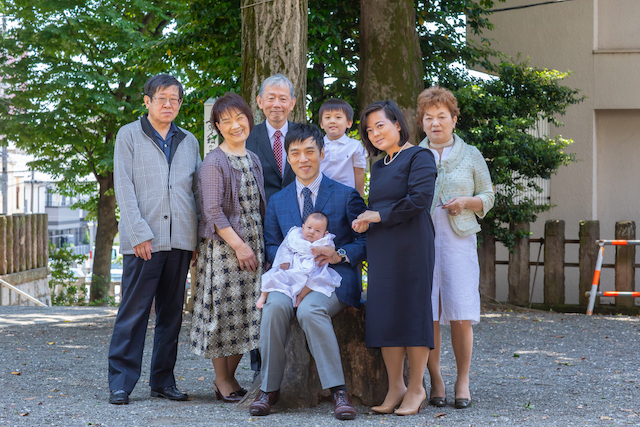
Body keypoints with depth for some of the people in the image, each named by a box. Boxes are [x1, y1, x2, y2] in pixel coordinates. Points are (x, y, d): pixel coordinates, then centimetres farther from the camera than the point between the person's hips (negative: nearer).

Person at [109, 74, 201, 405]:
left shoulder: (189, 142, 16)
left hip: (181, 240, 4)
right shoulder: (129, 135, 5)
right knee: (134, 311, -5)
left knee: (172, 312, 7)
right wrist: (140, 233, -12)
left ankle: (163, 381, 14)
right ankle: (120, 382, -1)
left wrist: (200, 236, 6)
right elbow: (124, 188, -3)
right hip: (143, 239, -4)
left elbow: (197, 190, 17)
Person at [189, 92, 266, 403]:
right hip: (223, 245, -7)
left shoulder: (253, 160, 13)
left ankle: (230, 375, 16)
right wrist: (238, 245, -17)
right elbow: (212, 211, -14)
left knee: (248, 312, 6)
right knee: (223, 309, -3)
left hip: (253, 246, 7)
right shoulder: (214, 162, -8)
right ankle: (221, 379, 8)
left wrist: (261, 245, 8)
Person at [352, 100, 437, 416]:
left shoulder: (418, 157, -3)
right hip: (380, 248, 8)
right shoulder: (378, 167, 21)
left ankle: (416, 388, 3)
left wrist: (378, 216, -10)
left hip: (410, 245, -8)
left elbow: (420, 198, -15)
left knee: (411, 309, -5)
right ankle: (395, 387, 9)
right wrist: (365, 220, 2)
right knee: (383, 313, 3)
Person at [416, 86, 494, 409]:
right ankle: (435, 381, 6)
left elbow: (488, 196, 15)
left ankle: (463, 382, 4)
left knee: (461, 315, -7)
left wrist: (467, 202, -5)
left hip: (459, 240, -1)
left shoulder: (471, 155, 13)